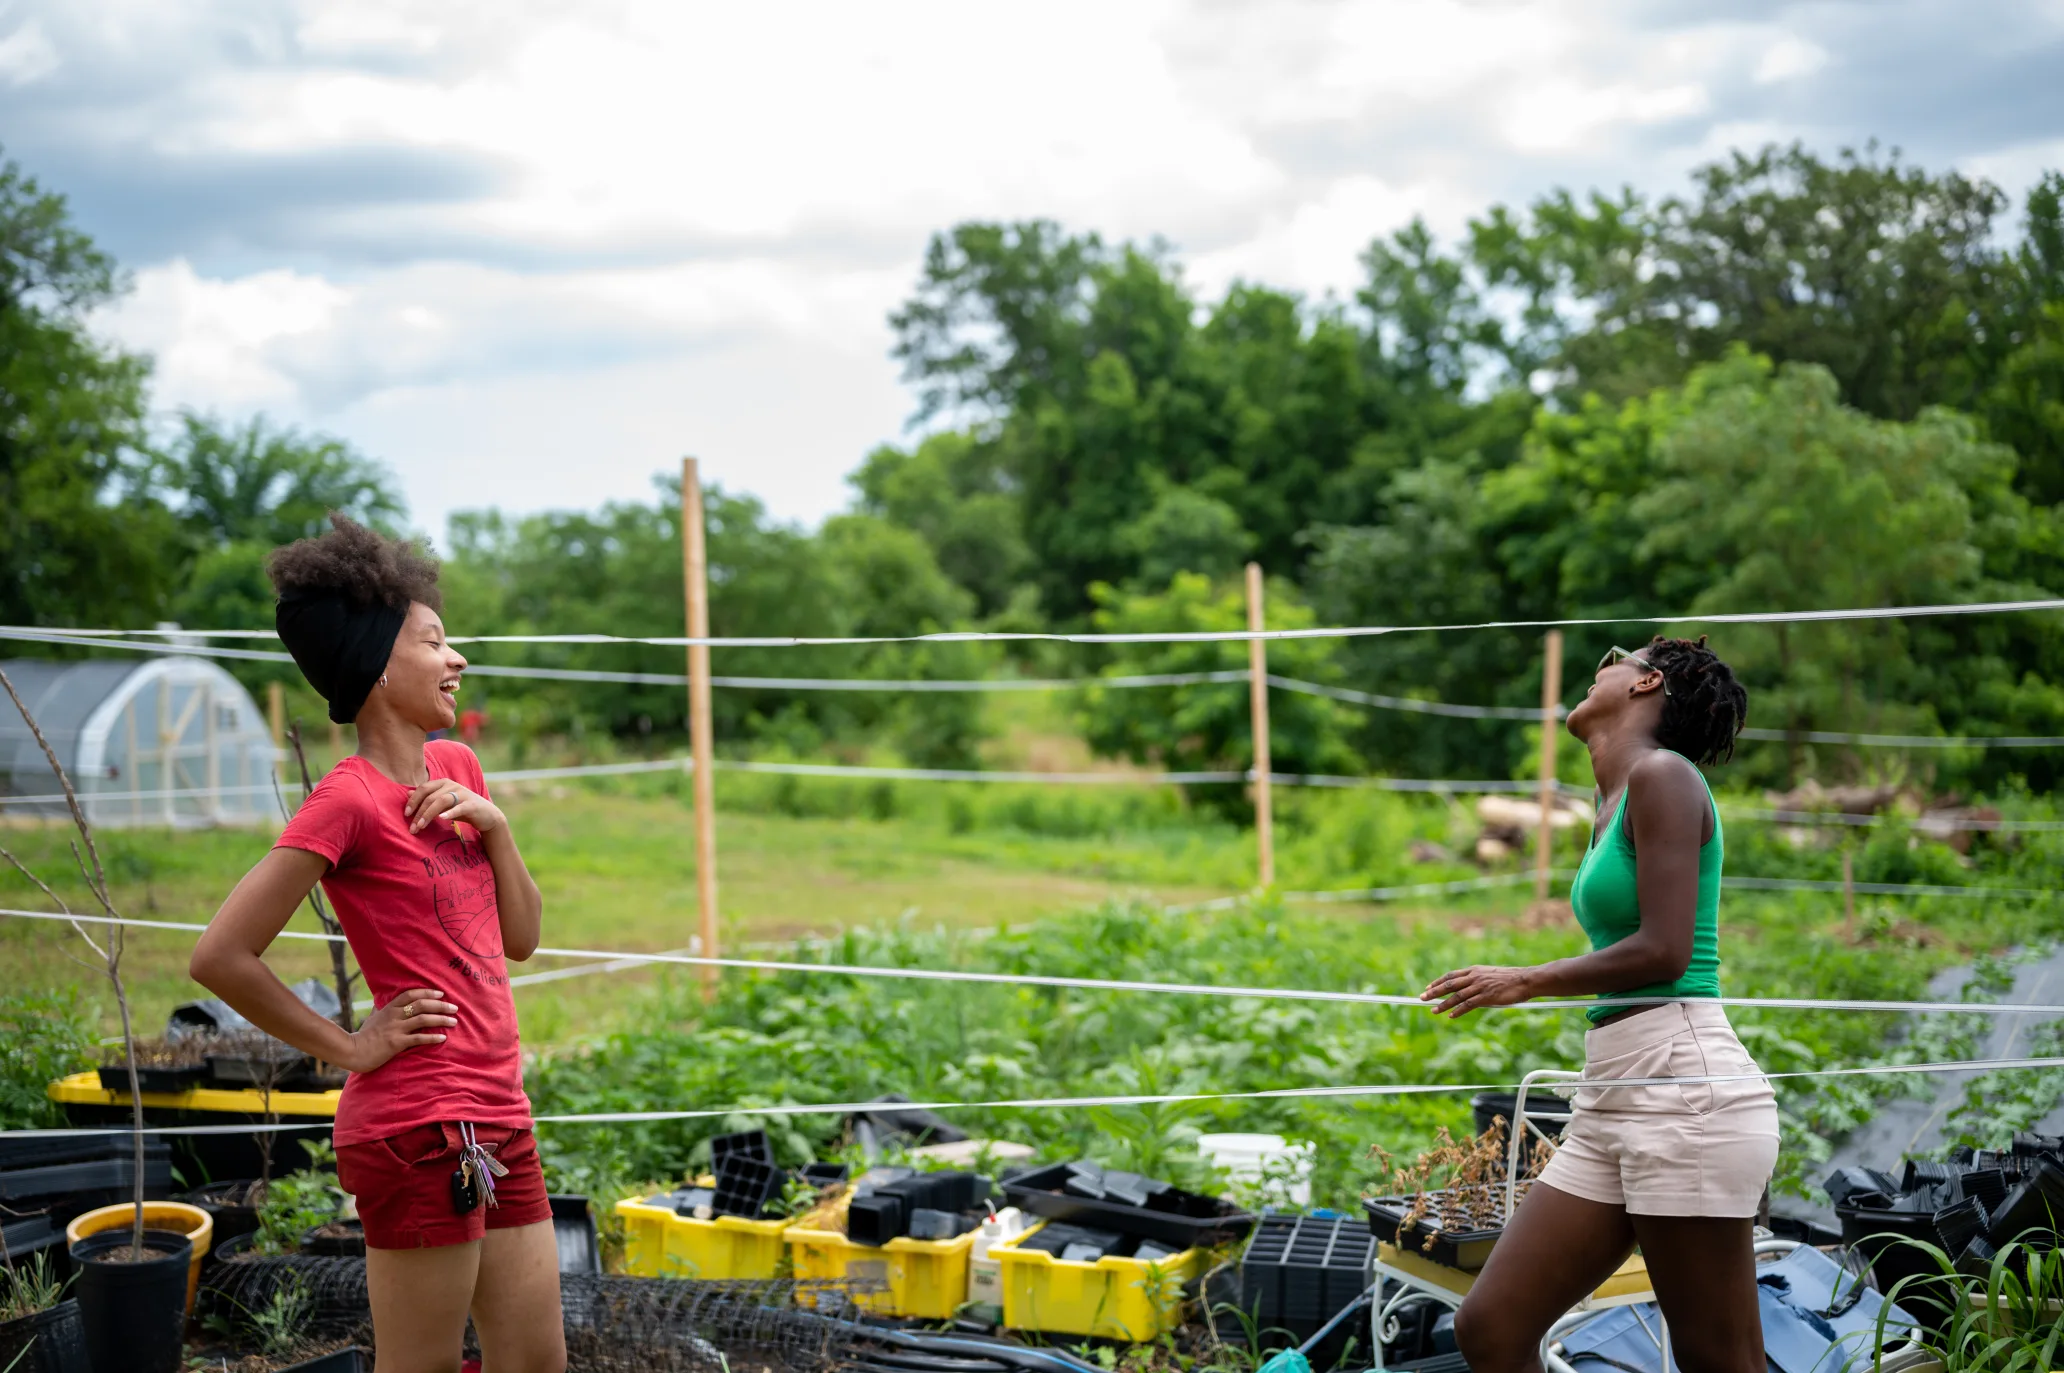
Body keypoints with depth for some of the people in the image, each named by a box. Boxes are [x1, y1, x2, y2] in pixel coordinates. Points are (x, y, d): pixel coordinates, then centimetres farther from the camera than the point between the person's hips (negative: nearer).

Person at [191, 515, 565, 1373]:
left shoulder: (457, 769, 12)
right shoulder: (349, 800, -13)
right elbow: (220, 957, -17)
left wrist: (494, 826, -1)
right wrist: (349, 1047, -9)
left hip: (499, 1121, 8)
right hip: (421, 1129, -8)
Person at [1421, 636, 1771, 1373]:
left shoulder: (1663, 773, -6)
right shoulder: (1614, 804, 21)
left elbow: (1662, 950, -15)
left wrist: (1526, 982, -3)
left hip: (1682, 1084, -9)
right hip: (1611, 1098, 9)